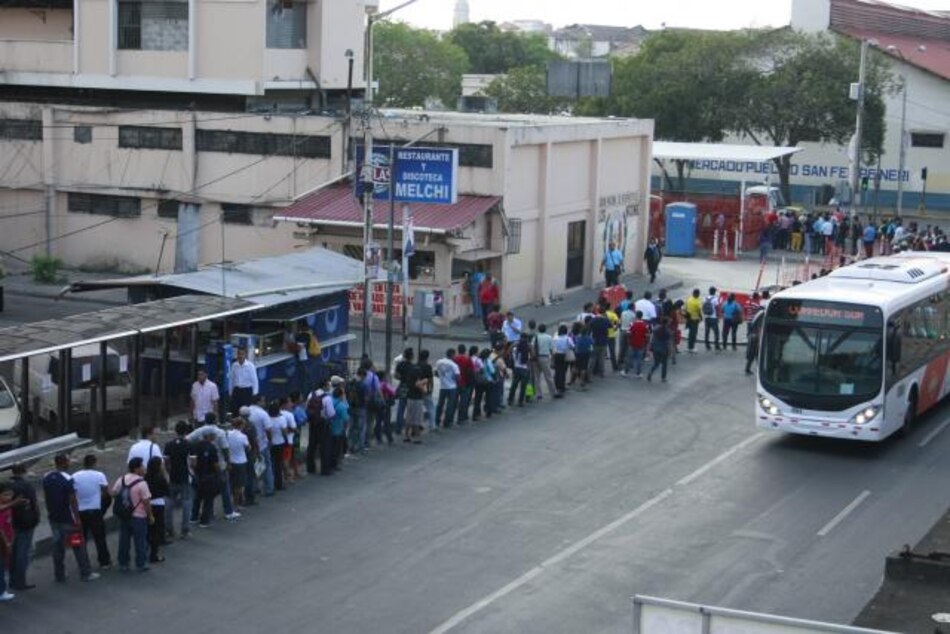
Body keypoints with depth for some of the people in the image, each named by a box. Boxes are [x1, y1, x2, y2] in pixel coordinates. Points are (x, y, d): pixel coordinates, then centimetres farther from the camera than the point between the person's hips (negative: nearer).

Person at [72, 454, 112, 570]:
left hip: (80, 511, 2)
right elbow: (106, 492, -9)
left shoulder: (75, 476, -1)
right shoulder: (99, 475, -7)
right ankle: (104, 562, 9)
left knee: (81, 538, 13)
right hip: (95, 510, -2)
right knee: (100, 538, 6)